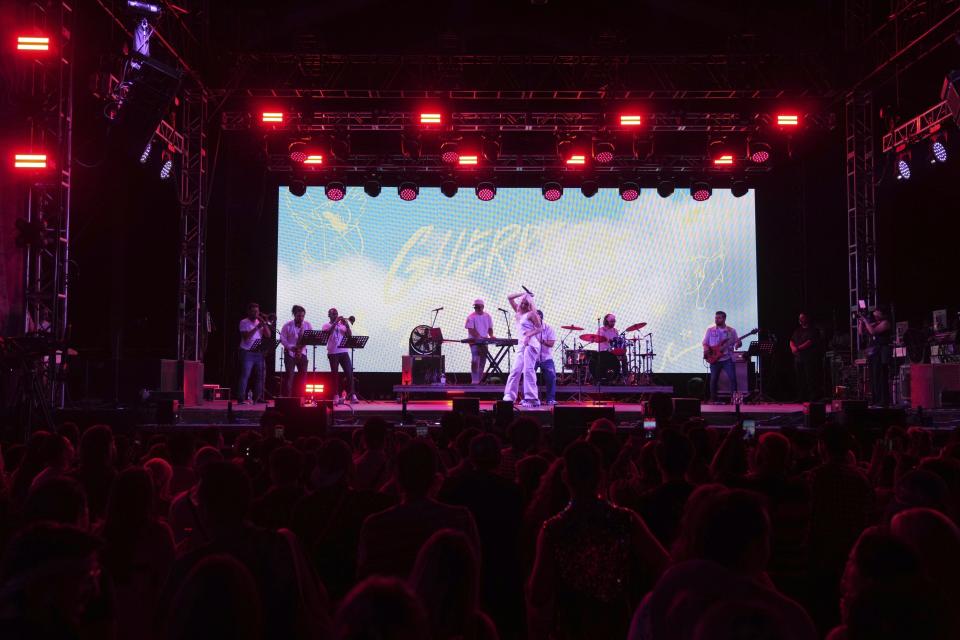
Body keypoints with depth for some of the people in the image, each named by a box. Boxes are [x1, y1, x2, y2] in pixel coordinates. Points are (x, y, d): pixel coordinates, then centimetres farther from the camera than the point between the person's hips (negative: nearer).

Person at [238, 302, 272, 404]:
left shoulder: (260, 322, 15)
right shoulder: (244, 322, -1)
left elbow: (268, 335, 5)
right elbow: (246, 337, -14)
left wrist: (264, 323, -5)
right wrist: (257, 327, -16)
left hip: (259, 353, 6)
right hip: (247, 353, -6)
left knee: (260, 376, 6)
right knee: (245, 376, -10)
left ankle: (257, 397, 14)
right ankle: (241, 399, -11)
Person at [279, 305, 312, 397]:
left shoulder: (307, 325, 6)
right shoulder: (288, 325, -3)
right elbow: (282, 338, -6)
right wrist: (291, 347, -19)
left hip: (302, 352, 3)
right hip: (289, 353, -3)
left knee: (303, 375, 2)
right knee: (289, 375, -8)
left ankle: (301, 397, 9)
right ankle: (287, 397, -6)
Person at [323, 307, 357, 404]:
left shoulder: (342, 325, 17)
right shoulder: (327, 325, 8)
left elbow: (350, 336, 7)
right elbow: (328, 332, -14)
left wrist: (347, 325, -5)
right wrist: (335, 322, -16)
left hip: (344, 352, 3)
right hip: (333, 353, -2)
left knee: (349, 373, -5)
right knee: (335, 374, -1)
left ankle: (352, 395, -4)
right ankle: (336, 396, 0)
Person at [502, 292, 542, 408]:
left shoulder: (531, 314, 0)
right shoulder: (518, 312, 19)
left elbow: (539, 328, -6)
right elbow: (509, 298, 22)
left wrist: (529, 335, -19)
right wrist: (523, 294, 15)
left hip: (530, 345, -8)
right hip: (522, 346, 8)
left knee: (528, 370, -13)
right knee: (515, 370, 1)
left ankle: (532, 399, -15)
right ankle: (509, 396, 1)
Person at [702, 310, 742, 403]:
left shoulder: (731, 331, 6)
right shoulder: (710, 330, 7)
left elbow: (736, 344, 8)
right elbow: (705, 343, 9)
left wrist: (738, 344, -15)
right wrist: (706, 349, -11)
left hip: (727, 359, -1)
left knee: (733, 378, -10)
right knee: (713, 379, 2)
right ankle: (713, 399, 12)